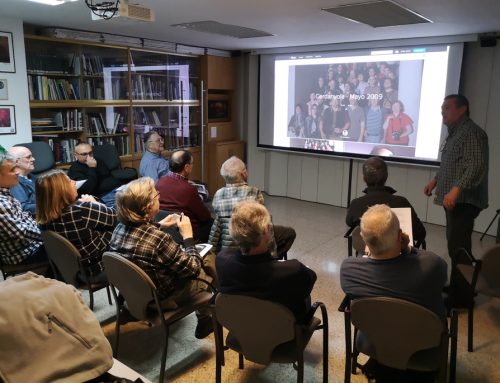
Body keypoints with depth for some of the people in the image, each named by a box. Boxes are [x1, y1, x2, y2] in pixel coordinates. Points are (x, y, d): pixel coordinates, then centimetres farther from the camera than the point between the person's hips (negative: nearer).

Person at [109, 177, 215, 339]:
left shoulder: (120, 228, -12)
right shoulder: (159, 239, -35)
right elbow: (193, 269, -23)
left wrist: (159, 225, 7)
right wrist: (188, 236, -14)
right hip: (160, 300, -7)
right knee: (209, 258, 13)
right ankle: (204, 319, 30)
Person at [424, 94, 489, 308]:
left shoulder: (471, 132, -14)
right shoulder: (455, 132, 19)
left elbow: (477, 166, -25)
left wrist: (456, 189, -34)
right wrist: (435, 180, 17)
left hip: (464, 200, -10)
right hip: (454, 200, 10)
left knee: (458, 247, -8)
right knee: (455, 245, 16)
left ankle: (459, 298, 0)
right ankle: (459, 287, 29)